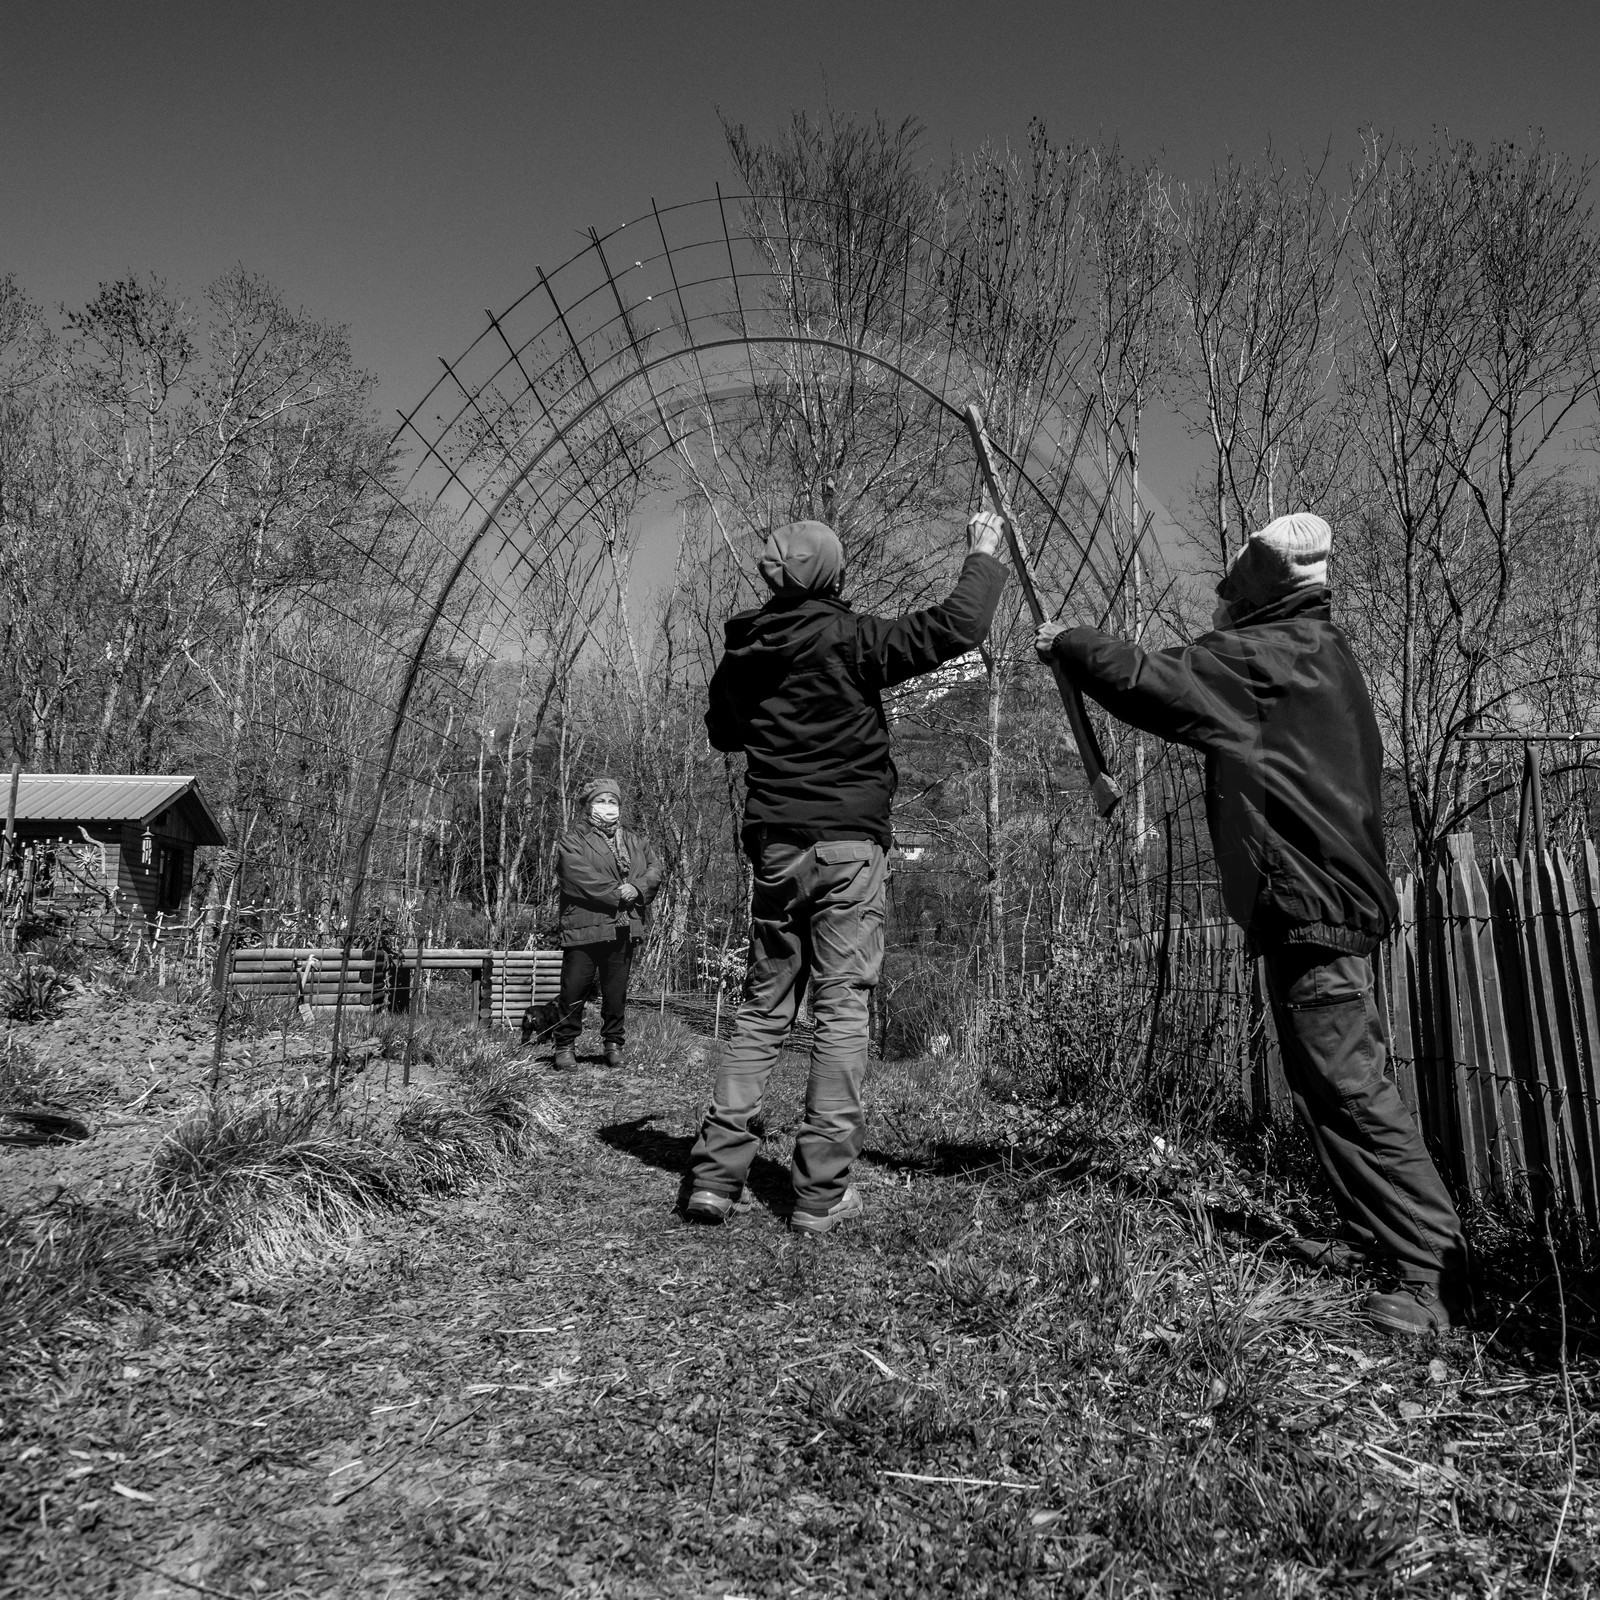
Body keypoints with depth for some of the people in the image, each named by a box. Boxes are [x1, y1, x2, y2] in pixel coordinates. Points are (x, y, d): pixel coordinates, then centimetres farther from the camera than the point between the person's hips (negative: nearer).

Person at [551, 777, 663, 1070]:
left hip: (624, 930, 4)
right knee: (573, 991, 1)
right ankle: (565, 1046, 14)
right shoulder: (572, 840, 1)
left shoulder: (636, 842, 19)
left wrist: (637, 888, -12)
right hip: (584, 927, -4)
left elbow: (655, 868, 7)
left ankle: (614, 1043, 23)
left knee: (616, 991, 10)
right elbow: (579, 876, -13)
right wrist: (616, 893, -14)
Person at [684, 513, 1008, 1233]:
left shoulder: (742, 653, 8)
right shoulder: (847, 638, -8)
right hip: (847, 845, -5)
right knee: (842, 1011, 0)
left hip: (773, 847, 5)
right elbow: (956, 627, -7)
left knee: (761, 1007, 13)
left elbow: (722, 733, 24)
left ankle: (714, 1173, 10)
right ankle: (820, 1194, 3)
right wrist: (983, 554, 8)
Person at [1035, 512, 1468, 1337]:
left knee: (1349, 1086, -8)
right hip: (1330, 896, 11)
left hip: (1310, 904, -11)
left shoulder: (1270, 656, -14)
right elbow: (1191, 691, 20)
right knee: (1327, 1083, 17)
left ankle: (1433, 1267, -2)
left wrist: (1067, 643, 1)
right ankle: (1375, 1233, 27)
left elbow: (1150, 680, -14)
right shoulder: (1311, 652, 16)